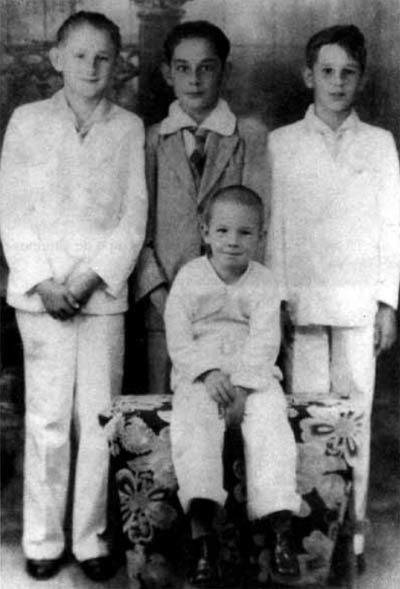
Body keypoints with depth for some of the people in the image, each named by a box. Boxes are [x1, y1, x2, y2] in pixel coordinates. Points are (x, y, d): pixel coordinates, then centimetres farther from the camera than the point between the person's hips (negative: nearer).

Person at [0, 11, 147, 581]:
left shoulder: (129, 128, 6)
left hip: (104, 294, 1)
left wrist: (90, 279, -10)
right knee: (47, 420, 2)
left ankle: (92, 537, 15)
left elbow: (134, 218, 2)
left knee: (99, 421, 3)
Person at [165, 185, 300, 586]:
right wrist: (209, 373, -17)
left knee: (270, 421, -26)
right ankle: (201, 531, -36)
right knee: (192, 422, -29)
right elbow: (178, 340, -2)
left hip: (253, 376, 1)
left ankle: (279, 526, -26)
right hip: (199, 376, 0)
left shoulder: (263, 282, 3)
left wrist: (242, 387, -19)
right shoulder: (189, 278, 3)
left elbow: (264, 342, -6)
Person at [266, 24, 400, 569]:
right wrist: (276, 297, -1)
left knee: (355, 411, 1)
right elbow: (273, 225, 6)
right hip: (300, 299, 0)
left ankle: (351, 529, 11)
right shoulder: (282, 143, 7)